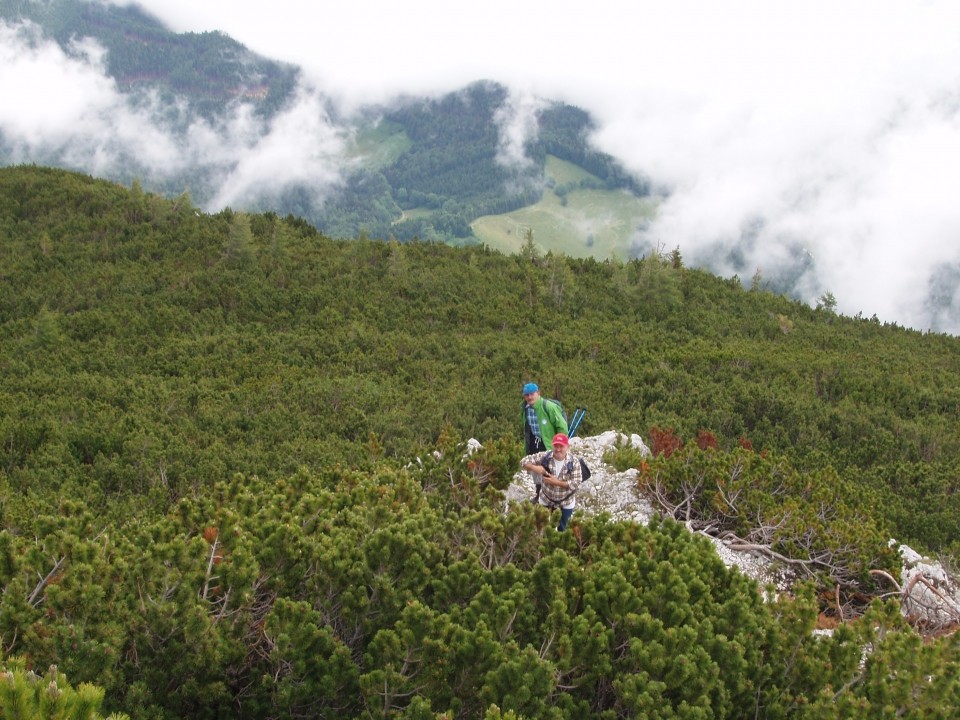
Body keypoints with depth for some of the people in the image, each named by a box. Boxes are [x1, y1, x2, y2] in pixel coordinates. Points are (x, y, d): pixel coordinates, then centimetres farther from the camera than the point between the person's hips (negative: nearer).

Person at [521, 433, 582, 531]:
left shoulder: (574, 462, -21)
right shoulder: (544, 457, -18)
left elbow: (576, 483, -24)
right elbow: (524, 462, -15)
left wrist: (556, 482, -32)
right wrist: (534, 468, -36)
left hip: (566, 503, -1)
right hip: (546, 500, 1)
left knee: (562, 530, 16)